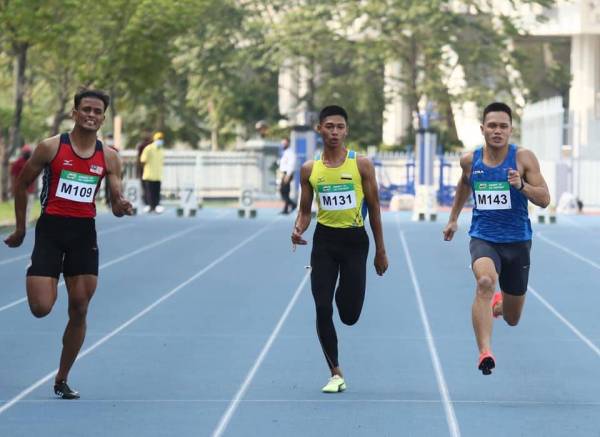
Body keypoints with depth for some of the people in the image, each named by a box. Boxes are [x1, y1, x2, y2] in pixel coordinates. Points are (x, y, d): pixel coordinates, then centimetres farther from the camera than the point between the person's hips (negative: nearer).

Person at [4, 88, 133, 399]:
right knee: (41, 308, -13)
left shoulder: (108, 157, 4)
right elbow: (22, 184, 5)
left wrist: (122, 207, -19)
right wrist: (20, 229, 6)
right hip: (51, 227, -3)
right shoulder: (51, 148, -5)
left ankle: (62, 380, 14)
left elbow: (116, 202, 5)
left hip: (84, 232, 3)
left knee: (79, 309, 1)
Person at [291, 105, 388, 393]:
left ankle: (345, 293, 36)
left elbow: (374, 208, 3)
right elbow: (305, 210, 12)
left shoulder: (361, 165, -2)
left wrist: (380, 251, 4)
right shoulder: (309, 169, 4)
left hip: (354, 239, -2)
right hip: (324, 240, 2)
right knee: (322, 310, -7)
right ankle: (336, 374, 4)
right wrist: (298, 229, -11)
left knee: (350, 316, -4)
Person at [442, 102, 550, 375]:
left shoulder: (523, 158, -9)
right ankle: (484, 352, -43)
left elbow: (544, 199, -12)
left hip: (517, 242, 0)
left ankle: (498, 304, 53)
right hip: (483, 238, 0)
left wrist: (521, 185, -29)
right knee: (485, 281, -36)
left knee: (512, 319, 14)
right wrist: (453, 218, 27)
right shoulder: (470, 160, -1)